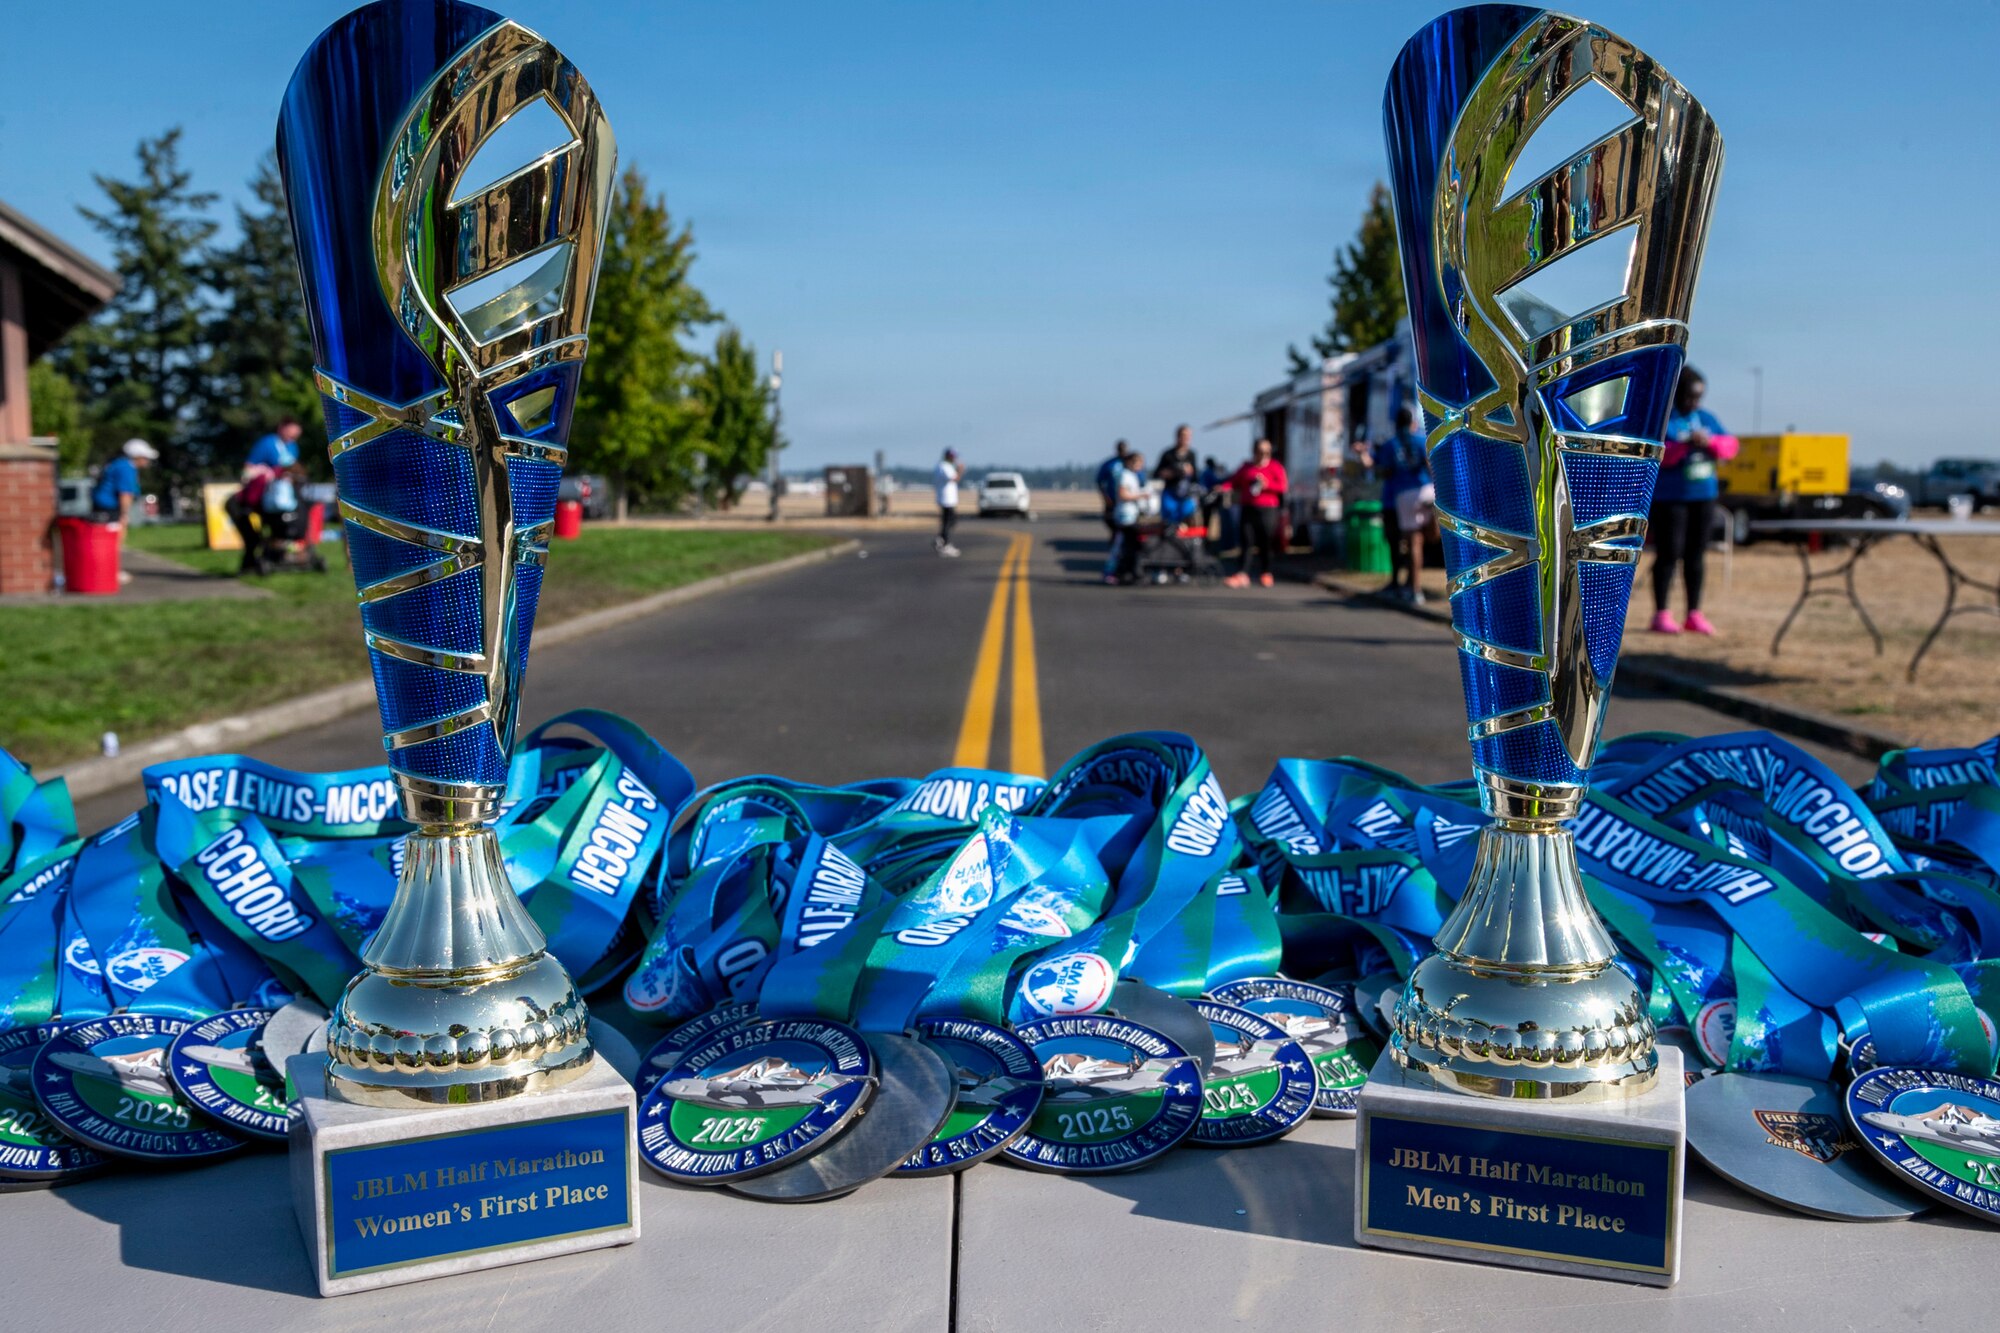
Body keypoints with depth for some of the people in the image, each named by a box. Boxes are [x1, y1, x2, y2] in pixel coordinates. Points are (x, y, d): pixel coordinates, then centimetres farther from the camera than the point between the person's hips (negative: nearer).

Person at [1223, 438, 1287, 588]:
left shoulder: (1275, 467, 6)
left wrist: (1267, 485, -16)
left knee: (1267, 542, 1)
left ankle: (1266, 573, 16)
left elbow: (1283, 486, -3)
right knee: (1247, 542, -5)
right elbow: (1234, 482, 16)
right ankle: (1242, 574, -11)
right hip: (1248, 509, 2)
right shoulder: (1246, 467, 16)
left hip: (1268, 510, -2)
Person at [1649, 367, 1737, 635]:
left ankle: (1694, 613, 12)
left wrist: (1709, 442, -12)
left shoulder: (1705, 418, 13)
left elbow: (1730, 446, 8)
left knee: (1696, 555, 7)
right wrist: (1685, 445, -30)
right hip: (1669, 496, -6)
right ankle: (1661, 613, -1)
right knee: (1668, 554, -6)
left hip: (1703, 495, 6)